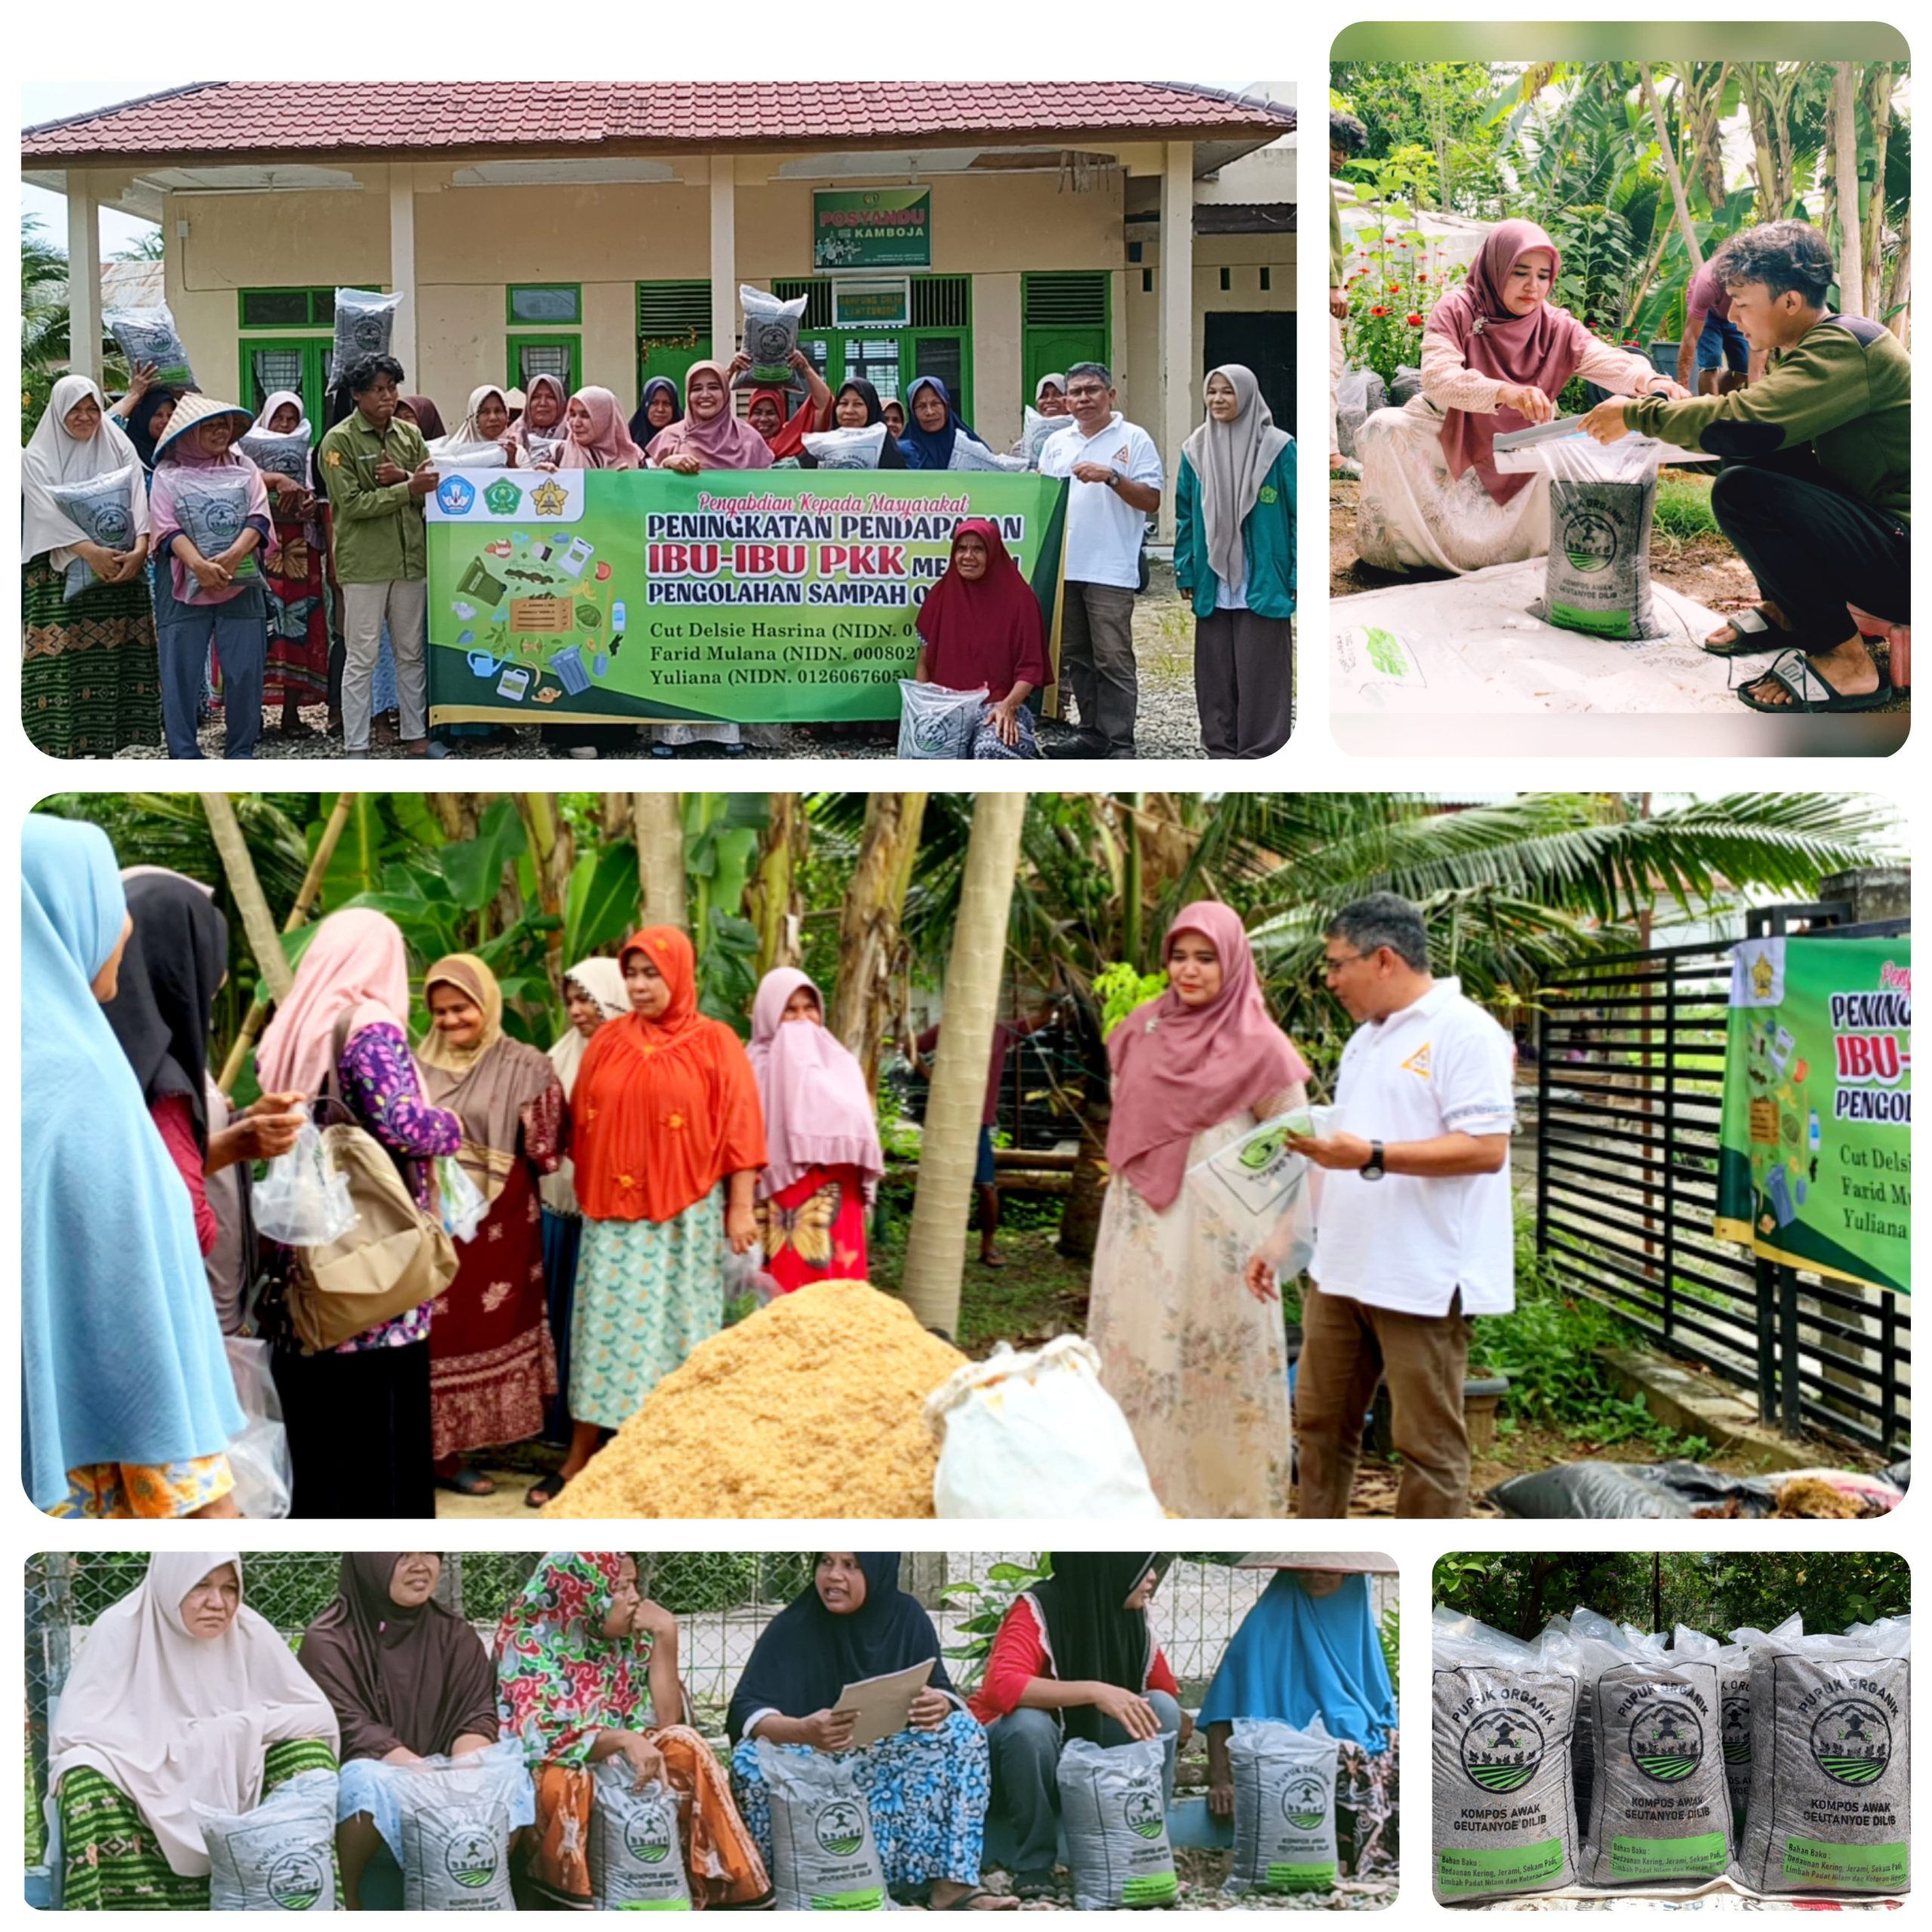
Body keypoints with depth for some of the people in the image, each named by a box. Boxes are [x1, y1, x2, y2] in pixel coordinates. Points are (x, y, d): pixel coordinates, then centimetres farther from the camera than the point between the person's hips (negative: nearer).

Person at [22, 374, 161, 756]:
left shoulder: (120, 449, 10)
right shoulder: (37, 457, 4)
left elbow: (138, 502, -1)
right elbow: (48, 510, -10)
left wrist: (140, 549, -19)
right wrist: (90, 551, -24)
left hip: (119, 571, 2)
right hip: (60, 576, -2)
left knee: (113, 662, -1)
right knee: (64, 662, -7)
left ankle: (106, 747, 5)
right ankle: (66, 750, -5)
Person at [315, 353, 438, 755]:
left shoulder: (410, 435, 10)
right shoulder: (338, 441, -6)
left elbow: (432, 491, 6)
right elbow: (352, 503, -14)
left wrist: (403, 477, -13)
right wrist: (408, 490, -19)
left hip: (411, 559, 5)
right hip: (364, 564, -5)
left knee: (412, 653, 12)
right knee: (362, 658, -2)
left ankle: (416, 735, 22)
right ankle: (355, 748, 3)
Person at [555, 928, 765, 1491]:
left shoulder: (714, 1043, -2)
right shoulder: (608, 1040, 6)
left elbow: (738, 1128, -4)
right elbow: (583, 1122, 9)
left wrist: (740, 1207, -8)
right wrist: (588, 1195, 6)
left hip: (684, 1214, -2)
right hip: (613, 1213, 3)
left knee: (674, 1324, 3)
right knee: (606, 1324, 5)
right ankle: (579, 1457, 10)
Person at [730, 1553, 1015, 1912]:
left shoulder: (906, 1616, -4)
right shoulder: (793, 1625, -12)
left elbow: (942, 1692, -6)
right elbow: (747, 1707, -21)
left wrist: (940, 1705, -32)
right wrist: (803, 1732, -42)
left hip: (887, 1761, 3)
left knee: (963, 1729, -21)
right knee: (751, 1760, -33)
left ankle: (951, 1883, -27)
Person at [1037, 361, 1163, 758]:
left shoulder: (1134, 439, 0)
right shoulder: (1057, 443, 16)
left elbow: (1151, 501, -6)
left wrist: (1112, 477, -18)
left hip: (1110, 571, -6)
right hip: (1064, 566, 6)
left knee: (1113, 660, -7)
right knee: (1076, 657, 11)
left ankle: (1119, 743, -5)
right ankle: (1092, 732, 19)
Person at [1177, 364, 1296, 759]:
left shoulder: (1277, 448, -3)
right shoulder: (1195, 449, 9)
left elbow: (1299, 515, -3)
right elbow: (1185, 517, 13)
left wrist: (1298, 576, -7)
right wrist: (1185, 574, 8)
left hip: (1263, 585, -4)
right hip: (1213, 586, 4)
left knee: (1259, 670, -2)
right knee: (1215, 668, 6)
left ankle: (1260, 752, 4)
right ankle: (1220, 748, 15)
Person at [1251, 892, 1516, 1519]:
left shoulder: (1463, 1032, -11)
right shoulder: (1364, 1038, 17)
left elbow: (1487, 1148, -20)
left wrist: (1372, 1156, -26)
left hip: (1423, 1279, -9)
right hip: (1342, 1270, 9)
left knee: (1428, 1445, -1)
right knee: (1321, 1421, 15)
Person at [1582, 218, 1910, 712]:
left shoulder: (1844, 350, -20)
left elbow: (1743, 421, -29)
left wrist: (1637, 415, -17)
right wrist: (1674, 407, -3)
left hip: (1905, 554, -10)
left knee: (1742, 490, -24)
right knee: (1742, 459, 9)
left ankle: (1844, 661, -14)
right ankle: (1785, 612, 18)